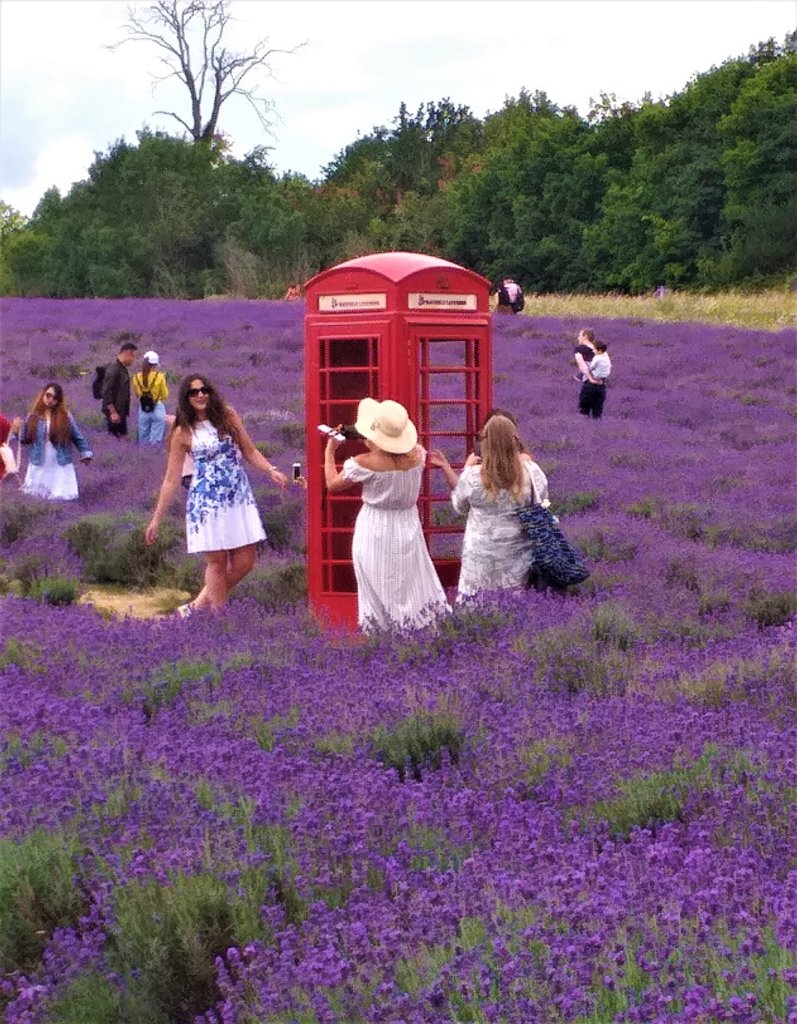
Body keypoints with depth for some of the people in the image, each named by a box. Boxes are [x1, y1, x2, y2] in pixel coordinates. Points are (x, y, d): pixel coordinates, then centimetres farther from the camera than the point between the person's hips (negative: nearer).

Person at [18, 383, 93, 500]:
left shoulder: (66, 417, -5)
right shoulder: (33, 417, -2)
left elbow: (77, 437, 2)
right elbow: (25, 439, 1)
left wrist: (85, 453, -2)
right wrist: (17, 431, -17)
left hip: (61, 467, -2)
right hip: (39, 467, 2)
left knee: (62, 497, -1)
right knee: (35, 495, 10)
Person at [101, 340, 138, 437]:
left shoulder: (123, 368, 12)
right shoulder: (114, 369, -18)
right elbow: (106, 392, -22)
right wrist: (113, 412, -23)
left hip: (121, 411, 10)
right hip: (115, 412, -10)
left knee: (122, 436, 12)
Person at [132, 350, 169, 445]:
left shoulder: (137, 377, -3)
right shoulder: (159, 376, -12)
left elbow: (137, 395, 8)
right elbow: (165, 395, -5)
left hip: (143, 409, 3)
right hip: (157, 408, -3)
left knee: (143, 439, 14)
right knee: (156, 440, 3)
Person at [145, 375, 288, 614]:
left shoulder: (228, 416, 6)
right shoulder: (183, 433, -1)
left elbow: (250, 452, 10)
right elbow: (171, 480, 1)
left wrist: (271, 470, -9)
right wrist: (156, 519, 0)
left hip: (239, 497, 4)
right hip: (208, 501, -3)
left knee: (245, 561, 2)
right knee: (218, 561, -1)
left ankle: (200, 604, 20)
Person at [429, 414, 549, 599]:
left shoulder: (473, 476, -13)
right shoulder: (531, 472, -11)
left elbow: (460, 506, 7)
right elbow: (542, 506, 7)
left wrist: (446, 467, 15)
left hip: (482, 558, -1)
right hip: (518, 556, 1)